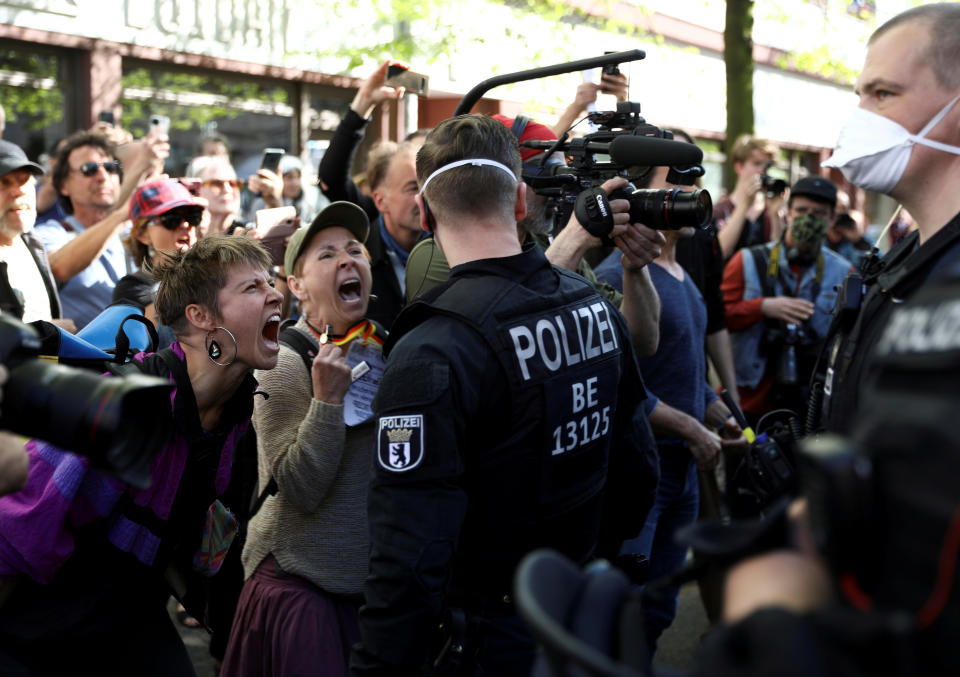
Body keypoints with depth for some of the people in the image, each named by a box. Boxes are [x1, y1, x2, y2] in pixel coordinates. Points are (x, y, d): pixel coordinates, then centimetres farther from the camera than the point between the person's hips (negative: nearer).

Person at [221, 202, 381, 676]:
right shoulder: (283, 365, -10)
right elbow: (300, 490, -18)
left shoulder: (387, 348, 4)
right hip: (302, 582, -5)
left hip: (376, 579, 5)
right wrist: (327, 397, -25)